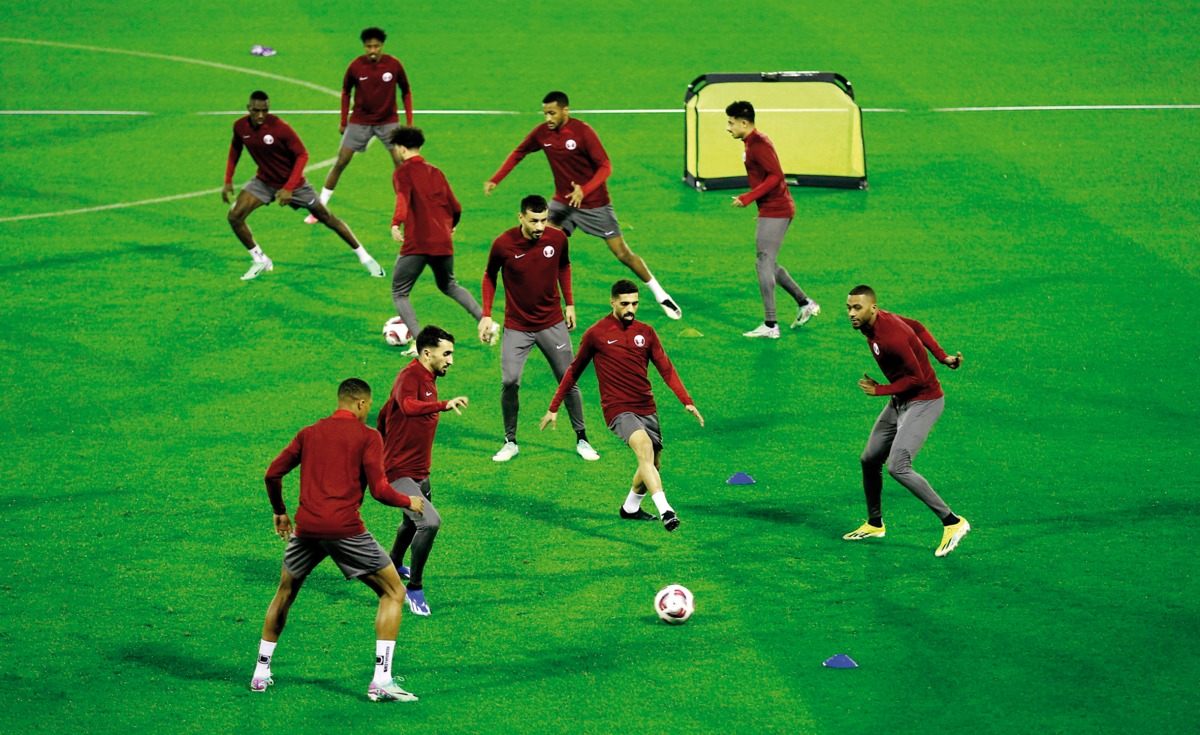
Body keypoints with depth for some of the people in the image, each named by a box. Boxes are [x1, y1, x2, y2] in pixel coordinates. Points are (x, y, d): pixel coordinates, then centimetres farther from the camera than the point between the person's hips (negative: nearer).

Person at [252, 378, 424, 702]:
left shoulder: (310, 433, 16)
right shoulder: (367, 436, 3)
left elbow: (273, 474, 15)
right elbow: (379, 490, -6)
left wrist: (279, 512, 30)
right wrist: (409, 502, 13)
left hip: (306, 528, 5)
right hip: (345, 527, -5)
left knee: (285, 593, 27)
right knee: (393, 593, 7)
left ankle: (261, 673, 28)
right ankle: (381, 681, -4)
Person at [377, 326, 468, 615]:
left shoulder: (428, 379, 10)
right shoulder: (410, 376, -21)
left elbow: (385, 414, 22)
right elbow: (407, 406, -45)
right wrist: (443, 405, -58)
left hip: (419, 473, 10)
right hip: (399, 473, -10)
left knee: (414, 522, 29)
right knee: (430, 521, -24)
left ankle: (394, 564, 57)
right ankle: (414, 588, -11)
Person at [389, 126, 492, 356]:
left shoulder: (403, 173, -2)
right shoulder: (436, 172, 15)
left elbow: (403, 198, -23)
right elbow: (456, 207, 17)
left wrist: (396, 224, -37)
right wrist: (450, 227, 37)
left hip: (416, 243, -6)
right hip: (443, 242, 6)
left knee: (399, 292, 7)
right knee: (449, 286, 29)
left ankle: (419, 342, -11)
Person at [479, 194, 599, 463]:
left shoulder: (557, 238, -10)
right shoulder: (503, 244, -16)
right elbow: (489, 276, 2)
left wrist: (569, 303, 10)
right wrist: (486, 314, -3)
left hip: (552, 323, 2)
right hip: (517, 327, -2)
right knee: (509, 382, -13)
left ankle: (581, 439, 19)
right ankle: (510, 442, 6)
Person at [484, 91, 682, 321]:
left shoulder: (583, 131, -20)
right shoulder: (542, 133, -6)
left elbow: (605, 166, -20)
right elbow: (518, 154, 9)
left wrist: (584, 190, -34)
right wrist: (495, 180, 0)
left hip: (594, 204, -4)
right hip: (563, 202, 4)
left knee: (623, 254, -2)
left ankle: (661, 296, 15)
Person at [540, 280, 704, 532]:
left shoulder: (646, 332, 8)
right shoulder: (596, 334, 0)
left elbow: (666, 369, 6)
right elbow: (574, 370, 10)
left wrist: (687, 402, -7)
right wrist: (554, 408, 13)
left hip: (646, 408, 5)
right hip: (618, 408, -5)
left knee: (653, 463, 11)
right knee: (645, 447, -28)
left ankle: (630, 508, 38)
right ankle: (665, 511, -41)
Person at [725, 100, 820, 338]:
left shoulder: (758, 145, -16)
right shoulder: (753, 143, 16)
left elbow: (776, 175, -24)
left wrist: (749, 197, -24)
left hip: (774, 211, -11)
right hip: (775, 210, 11)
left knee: (765, 264, -9)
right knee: (768, 265, 17)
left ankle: (770, 325, -8)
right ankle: (805, 304, 25)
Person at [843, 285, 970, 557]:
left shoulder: (891, 337, -30)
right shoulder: (871, 322, -1)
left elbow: (917, 378, -23)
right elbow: (917, 327, 12)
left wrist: (880, 390, -16)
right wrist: (941, 356, 7)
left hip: (923, 402, -10)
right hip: (899, 401, 10)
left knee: (898, 467, -22)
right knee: (870, 461, 15)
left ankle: (952, 521, -17)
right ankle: (874, 524, 36)